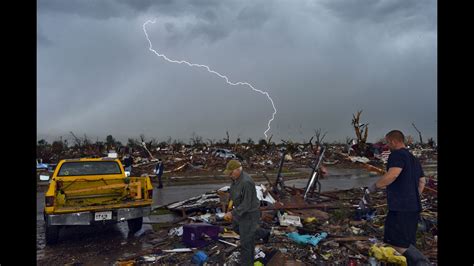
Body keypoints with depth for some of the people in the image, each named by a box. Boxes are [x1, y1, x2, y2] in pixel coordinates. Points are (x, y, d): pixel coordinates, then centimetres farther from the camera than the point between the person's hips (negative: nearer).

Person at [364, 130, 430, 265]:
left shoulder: (397, 154, -10)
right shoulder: (413, 158, 20)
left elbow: (392, 174, -27)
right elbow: (422, 181, 24)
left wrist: (374, 186, -16)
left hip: (400, 207, -10)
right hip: (413, 207, 10)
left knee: (396, 241, -8)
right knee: (407, 243, 15)